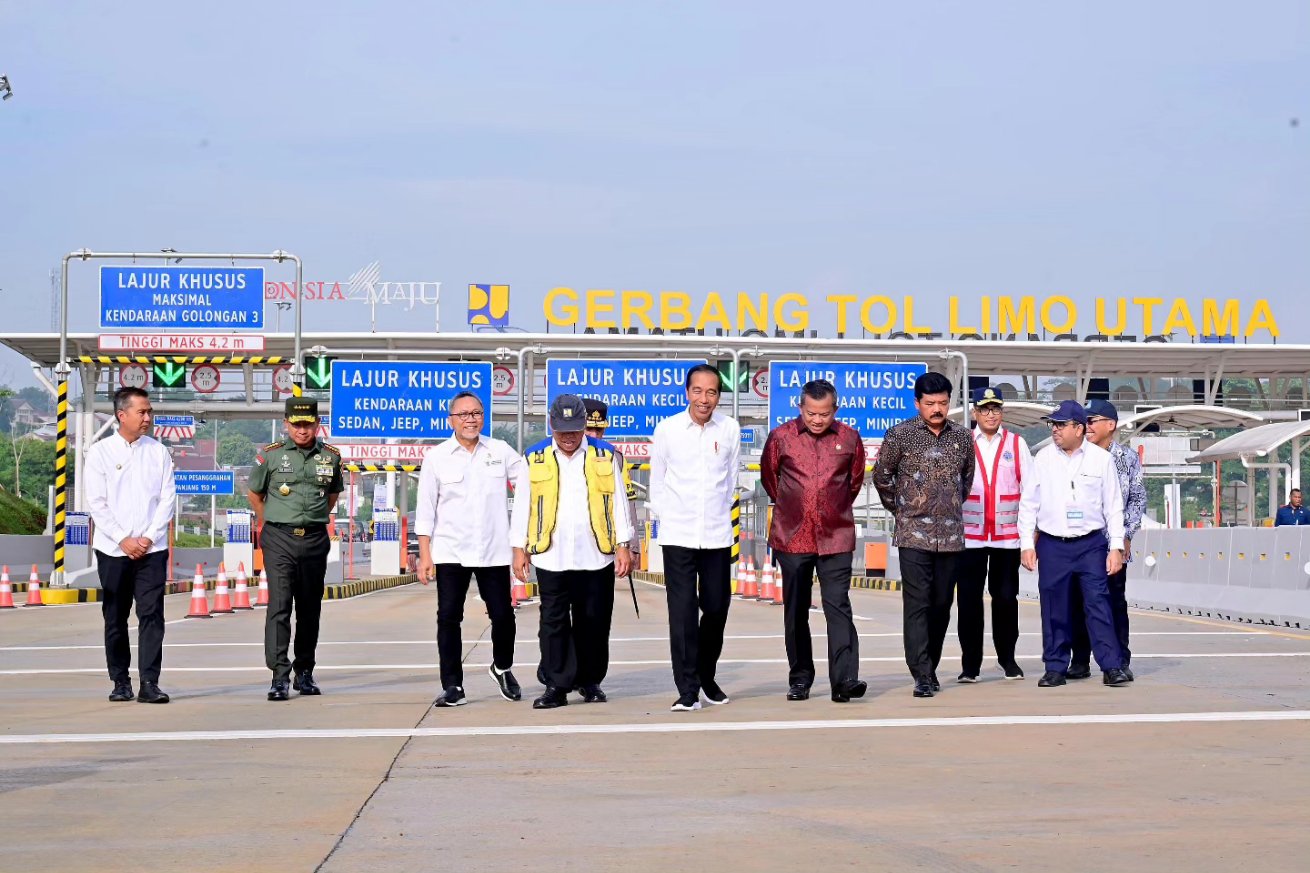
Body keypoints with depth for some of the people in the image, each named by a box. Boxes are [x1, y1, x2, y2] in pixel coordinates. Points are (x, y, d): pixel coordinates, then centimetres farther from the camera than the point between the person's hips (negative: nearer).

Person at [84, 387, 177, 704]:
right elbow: (97, 503, -2)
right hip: (112, 549, 0)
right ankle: (120, 682, 15)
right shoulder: (100, 452, 2)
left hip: (152, 549, 0)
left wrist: (149, 537, -7)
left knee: (151, 614, -7)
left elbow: (167, 499, 3)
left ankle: (149, 683, -8)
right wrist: (123, 540, -9)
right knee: (115, 618, 6)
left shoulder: (158, 452, 6)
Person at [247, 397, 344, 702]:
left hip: (315, 540, 3)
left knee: (310, 609, 10)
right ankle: (279, 677, -13)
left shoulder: (331, 457, 4)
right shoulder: (270, 455, -2)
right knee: (279, 606, -12)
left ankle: (304, 673, 21)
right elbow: (254, 493, 12)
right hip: (279, 540, -3)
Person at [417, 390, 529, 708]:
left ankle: (502, 668, 30)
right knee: (448, 618, -2)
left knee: (503, 616, 3)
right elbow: (425, 510, 4)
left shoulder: (501, 451, 6)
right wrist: (425, 555, -1)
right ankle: (453, 687, 5)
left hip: (494, 550, 1)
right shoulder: (436, 457, 3)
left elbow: (529, 488, 9)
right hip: (450, 553, -1)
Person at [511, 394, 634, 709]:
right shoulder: (534, 459, 6)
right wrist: (519, 548, 5)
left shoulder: (605, 456, 6)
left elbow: (618, 502, 7)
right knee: (554, 622, 0)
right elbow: (523, 505, 9)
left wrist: (623, 546, 3)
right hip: (551, 556, 0)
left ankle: (590, 680, 20)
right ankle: (557, 686, 5)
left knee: (594, 621, 6)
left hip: (596, 556, 0)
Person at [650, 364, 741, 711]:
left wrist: (721, 511, 9)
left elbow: (731, 478, 9)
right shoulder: (666, 429, -4)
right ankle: (687, 690, 0)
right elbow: (657, 479, 6)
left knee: (716, 608, 8)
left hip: (717, 534, 2)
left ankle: (707, 677, 29)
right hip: (678, 535, -2)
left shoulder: (730, 429, -1)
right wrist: (664, 515, 4)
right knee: (682, 611, -5)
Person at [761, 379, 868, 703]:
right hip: (791, 538, 1)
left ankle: (845, 680, -13)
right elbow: (768, 477, 13)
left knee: (838, 606, -9)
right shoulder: (780, 437, -2)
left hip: (835, 537, -1)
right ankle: (800, 678, 18)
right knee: (795, 612, 8)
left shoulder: (849, 438, 1)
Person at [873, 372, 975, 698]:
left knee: (942, 604, 8)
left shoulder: (963, 437, 7)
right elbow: (882, 477, 6)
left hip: (951, 535, 4)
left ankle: (931, 668, 21)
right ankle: (922, 676, -10)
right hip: (914, 534, -3)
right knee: (917, 604, -8)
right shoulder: (900, 435, -4)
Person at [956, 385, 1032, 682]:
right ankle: (970, 663, 6)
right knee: (969, 598, -1)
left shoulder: (1017, 443, 8)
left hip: (1008, 533, 1)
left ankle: (1007, 658, 18)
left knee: (1005, 597, 4)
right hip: (969, 533, 0)